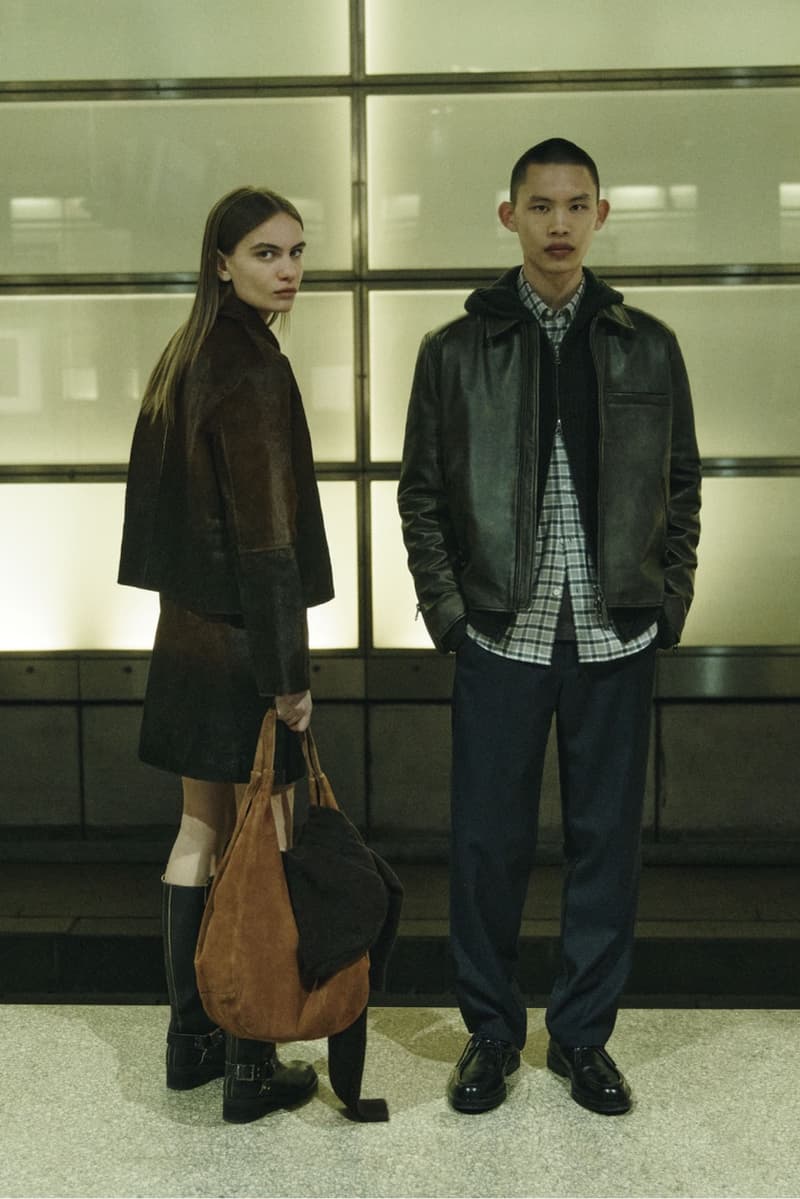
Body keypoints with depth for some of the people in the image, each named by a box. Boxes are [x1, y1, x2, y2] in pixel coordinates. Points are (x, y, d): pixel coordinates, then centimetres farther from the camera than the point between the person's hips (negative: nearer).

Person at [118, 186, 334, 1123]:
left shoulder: (183, 358, 11)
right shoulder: (254, 369, -17)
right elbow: (266, 535, -20)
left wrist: (193, 603, 20)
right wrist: (290, 671, -16)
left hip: (187, 627, 9)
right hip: (243, 638, -9)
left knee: (201, 830, 15)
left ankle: (190, 1038, 26)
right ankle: (252, 1068, 12)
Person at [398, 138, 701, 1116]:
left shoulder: (648, 346, 6)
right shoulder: (456, 350, 2)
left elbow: (681, 487, 9)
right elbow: (422, 495, 4)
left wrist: (668, 605, 1)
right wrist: (449, 612, -4)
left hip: (616, 638, 1)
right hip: (502, 635, -1)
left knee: (606, 837, 8)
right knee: (489, 841, 5)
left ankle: (583, 1034, 24)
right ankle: (490, 1033, 23)